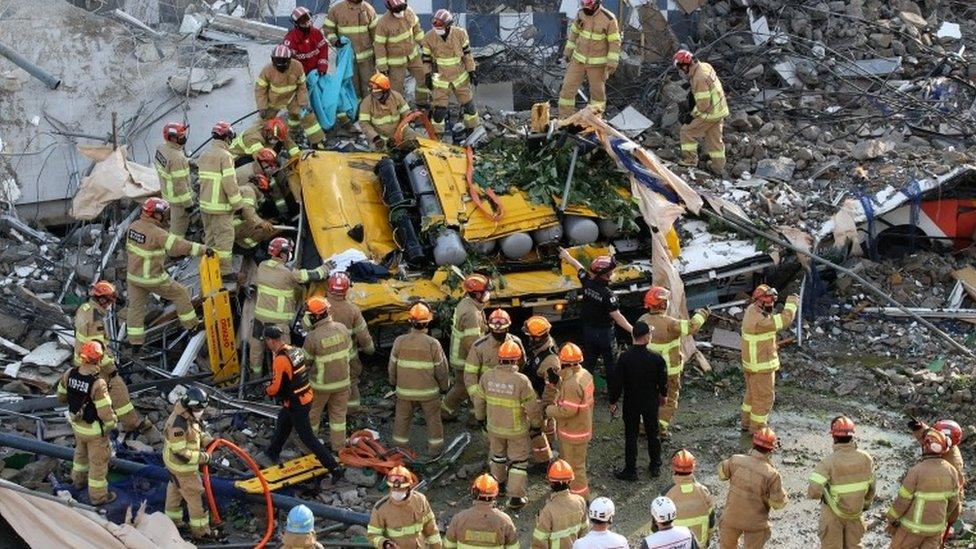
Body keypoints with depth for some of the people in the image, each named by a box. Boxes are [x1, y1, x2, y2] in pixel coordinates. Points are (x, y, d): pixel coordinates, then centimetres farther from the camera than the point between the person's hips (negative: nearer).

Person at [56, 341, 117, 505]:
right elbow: (105, 412, -30)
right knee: (98, 460, 16)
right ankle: (98, 495, 33)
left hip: (77, 423, 6)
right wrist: (111, 424, -8)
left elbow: (61, 396, 0)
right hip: (95, 429, -6)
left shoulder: (70, 374, -17)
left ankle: (79, 479, 56)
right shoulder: (98, 384, -37)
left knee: (82, 450, 33)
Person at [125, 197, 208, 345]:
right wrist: (203, 249, -30)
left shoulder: (134, 226, -3)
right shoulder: (157, 233, -27)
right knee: (180, 293, 12)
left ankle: (135, 342, 18)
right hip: (152, 279, -7)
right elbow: (179, 245, -31)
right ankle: (191, 324, 23)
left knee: (136, 307, 14)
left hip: (133, 275, 7)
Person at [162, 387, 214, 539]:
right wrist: (203, 458, -27)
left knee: (175, 489, 28)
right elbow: (180, 453, -33)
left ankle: (172, 521, 49)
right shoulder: (178, 425, -35)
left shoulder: (191, 415, -5)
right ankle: (200, 530, 17)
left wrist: (208, 441, -6)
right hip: (182, 466, -10)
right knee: (196, 495, 3)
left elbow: (198, 432, 13)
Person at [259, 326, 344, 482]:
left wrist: (267, 390, 0)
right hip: (306, 397, 9)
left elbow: (275, 388, -23)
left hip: (295, 404, -9)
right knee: (282, 426, 28)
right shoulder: (295, 350, 1)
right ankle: (271, 455, 48)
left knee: (307, 438, -1)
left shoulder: (280, 359, -26)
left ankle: (335, 468, -1)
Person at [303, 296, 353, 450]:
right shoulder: (341, 329, -12)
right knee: (338, 414, 18)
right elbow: (348, 347, 5)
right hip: (342, 380, 3)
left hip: (321, 383, -3)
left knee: (313, 413, 18)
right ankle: (339, 445, 25)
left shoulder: (312, 337, -26)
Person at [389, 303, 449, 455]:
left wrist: (393, 381, 16)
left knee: (402, 418, 19)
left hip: (405, 390, 1)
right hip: (429, 391, -1)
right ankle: (435, 447, 26)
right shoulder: (433, 344, -21)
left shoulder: (400, 342, -16)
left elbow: (393, 365, -3)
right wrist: (444, 386, 8)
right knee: (433, 419, 17)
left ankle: (400, 447, 28)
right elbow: (441, 369, -11)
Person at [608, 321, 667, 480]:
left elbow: (616, 382, -14)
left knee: (631, 436, 10)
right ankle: (655, 467, 31)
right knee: (653, 434, 18)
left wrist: (613, 402, 0)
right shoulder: (656, 358, -17)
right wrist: (663, 394, 17)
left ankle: (630, 470, 16)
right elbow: (663, 380, -4)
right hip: (651, 402, 1)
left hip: (631, 403, -1)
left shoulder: (624, 358, -20)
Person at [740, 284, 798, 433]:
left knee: (752, 394, 25)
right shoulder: (760, 320, -31)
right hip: (761, 367, -10)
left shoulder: (751, 310, -2)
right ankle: (757, 429, 17)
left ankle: (747, 423, 40)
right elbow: (785, 320, -27)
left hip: (750, 362, 10)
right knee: (764, 398, 5)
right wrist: (792, 302, -15)